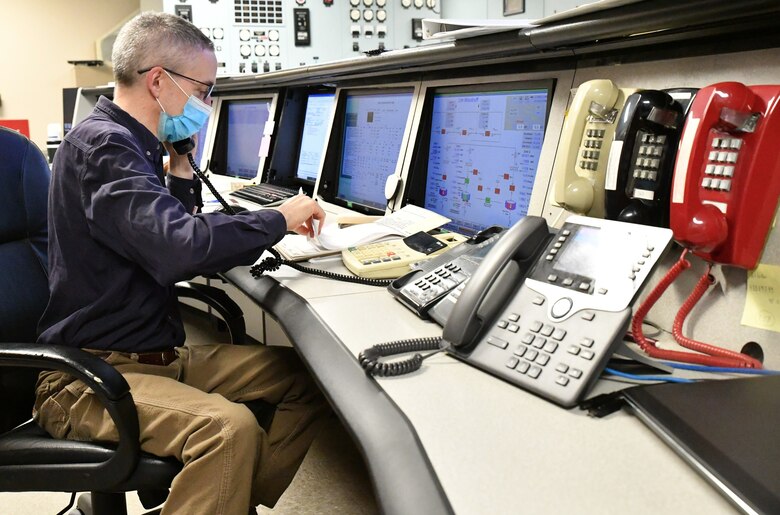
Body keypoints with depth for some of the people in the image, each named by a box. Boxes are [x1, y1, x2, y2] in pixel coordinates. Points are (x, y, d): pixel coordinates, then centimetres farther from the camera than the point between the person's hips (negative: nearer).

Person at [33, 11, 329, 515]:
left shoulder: (129, 143, 13)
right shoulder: (103, 145, -17)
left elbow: (166, 233, 19)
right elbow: (179, 249, -33)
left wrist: (181, 166, 6)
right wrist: (279, 219, -19)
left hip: (157, 354, 9)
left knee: (308, 376, -3)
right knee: (231, 427, -35)